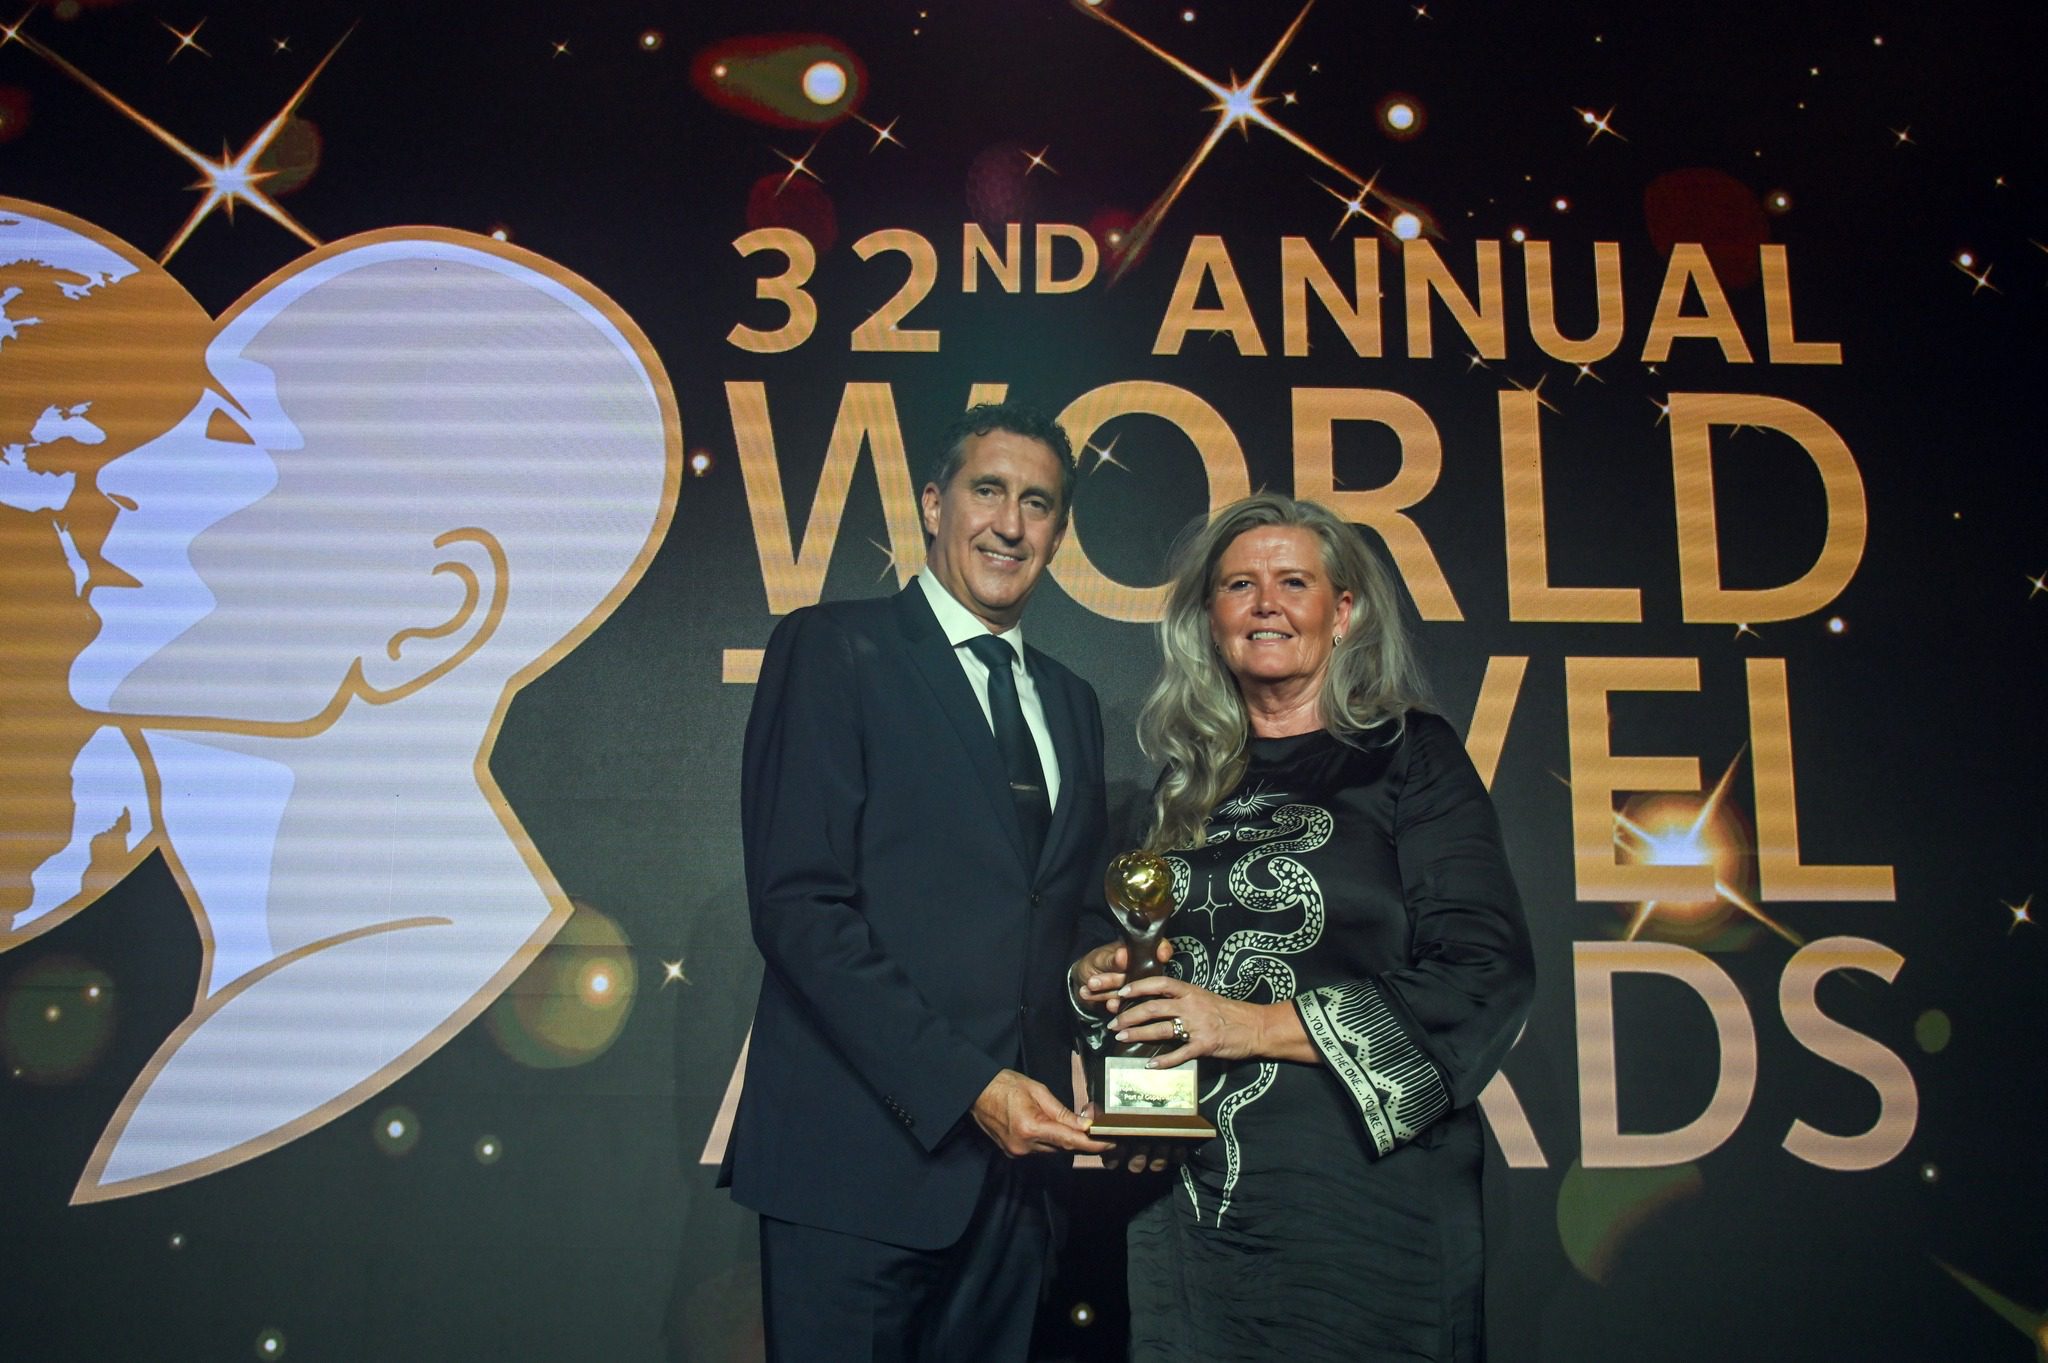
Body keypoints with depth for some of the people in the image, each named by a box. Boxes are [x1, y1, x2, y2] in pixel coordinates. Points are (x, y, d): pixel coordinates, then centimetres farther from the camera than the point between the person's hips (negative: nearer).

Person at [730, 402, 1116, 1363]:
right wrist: (963, 1085, -17)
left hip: (1008, 1156, 6)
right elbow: (797, 904, -13)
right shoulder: (832, 650, -4)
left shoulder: (1070, 704, 15)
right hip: (861, 1156, -5)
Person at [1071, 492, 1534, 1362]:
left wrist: (1257, 1026, -15)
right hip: (1190, 1204, 4)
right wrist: (1101, 979, 0)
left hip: (1361, 1203, -4)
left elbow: (1484, 978, -11)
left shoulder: (1408, 758, -2)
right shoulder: (1190, 784, 12)